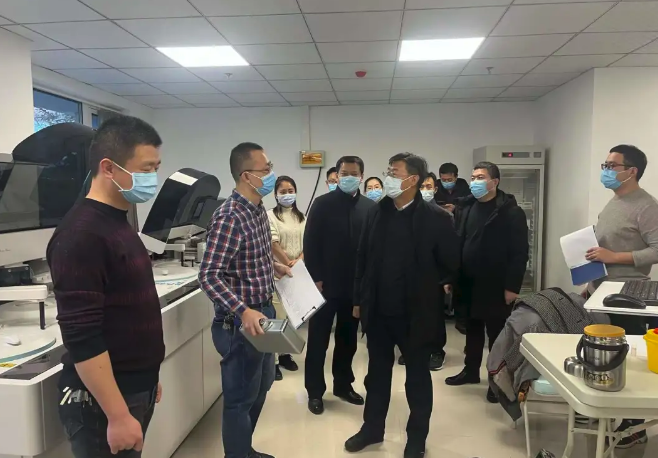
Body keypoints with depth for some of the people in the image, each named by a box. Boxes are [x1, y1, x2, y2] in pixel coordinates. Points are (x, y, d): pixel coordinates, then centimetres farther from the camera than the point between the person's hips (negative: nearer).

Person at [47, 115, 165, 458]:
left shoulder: (119, 223, 8)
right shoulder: (81, 234, -21)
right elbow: (82, 338, -24)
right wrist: (118, 415, -22)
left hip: (135, 389, 8)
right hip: (102, 401, -8)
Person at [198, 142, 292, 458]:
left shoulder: (259, 209, 6)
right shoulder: (229, 216, -23)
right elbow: (209, 276, -28)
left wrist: (274, 267, 11)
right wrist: (244, 311, -35)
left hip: (263, 311, 10)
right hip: (240, 321, -10)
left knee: (261, 386, 24)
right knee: (241, 397, 7)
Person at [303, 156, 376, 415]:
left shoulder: (370, 207, 4)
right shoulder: (322, 204, -4)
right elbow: (310, 243, -7)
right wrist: (315, 278, -12)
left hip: (356, 284, 3)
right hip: (326, 283, -3)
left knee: (348, 339, 15)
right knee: (318, 340, 6)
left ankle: (343, 385, 31)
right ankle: (315, 391, 19)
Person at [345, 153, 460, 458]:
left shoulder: (436, 219, -11)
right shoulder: (376, 213, 1)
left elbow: (451, 264, -4)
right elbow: (363, 258, 5)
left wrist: (426, 288, 5)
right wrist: (359, 299, 6)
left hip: (416, 313, -3)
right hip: (378, 312, 4)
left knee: (417, 375, 14)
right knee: (377, 372, 18)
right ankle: (372, 428, 36)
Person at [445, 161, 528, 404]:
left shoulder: (511, 212, -10)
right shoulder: (465, 208, 6)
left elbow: (520, 253, -12)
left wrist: (512, 286, -15)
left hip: (495, 286, -5)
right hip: (468, 283, 5)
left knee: (497, 333, 6)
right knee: (472, 329, 17)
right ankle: (471, 370, 33)